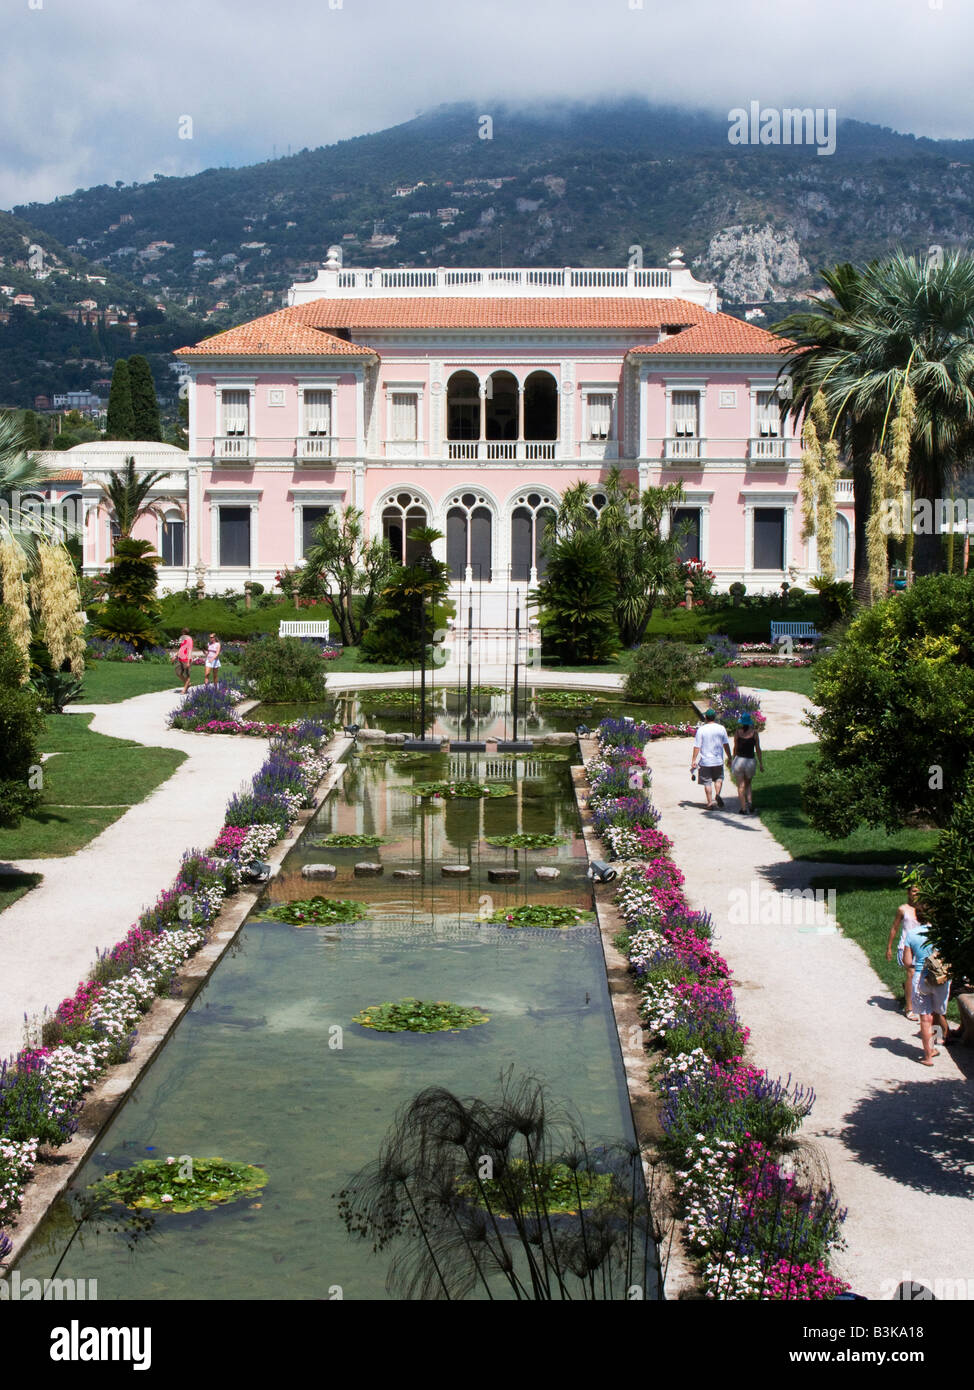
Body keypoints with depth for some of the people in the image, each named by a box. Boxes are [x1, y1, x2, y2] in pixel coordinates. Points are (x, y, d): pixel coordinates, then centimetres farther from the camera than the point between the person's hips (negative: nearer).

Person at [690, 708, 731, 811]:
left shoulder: (701, 730, -8)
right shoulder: (721, 728, -1)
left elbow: (697, 747, -9)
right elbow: (726, 744, 4)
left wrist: (694, 760, -6)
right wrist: (729, 757, 15)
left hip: (705, 761, -2)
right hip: (718, 760, 2)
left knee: (707, 782, 7)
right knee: (719, 778, 20)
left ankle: (710, 802, 8)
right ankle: (717, 794, -3)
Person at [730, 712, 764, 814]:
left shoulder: (738, 732, -3)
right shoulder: (754, 733, -3)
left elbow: (735, 748, 2)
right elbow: (758, 749, -2)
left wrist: (732, 760, 16)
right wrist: (761, 764, 4)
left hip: (739, 759, -1)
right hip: (751, 761, 1)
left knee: (741, 786, 5)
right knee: (748, 784, 21)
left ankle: (743, 809, 2)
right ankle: (750, 803, 0)